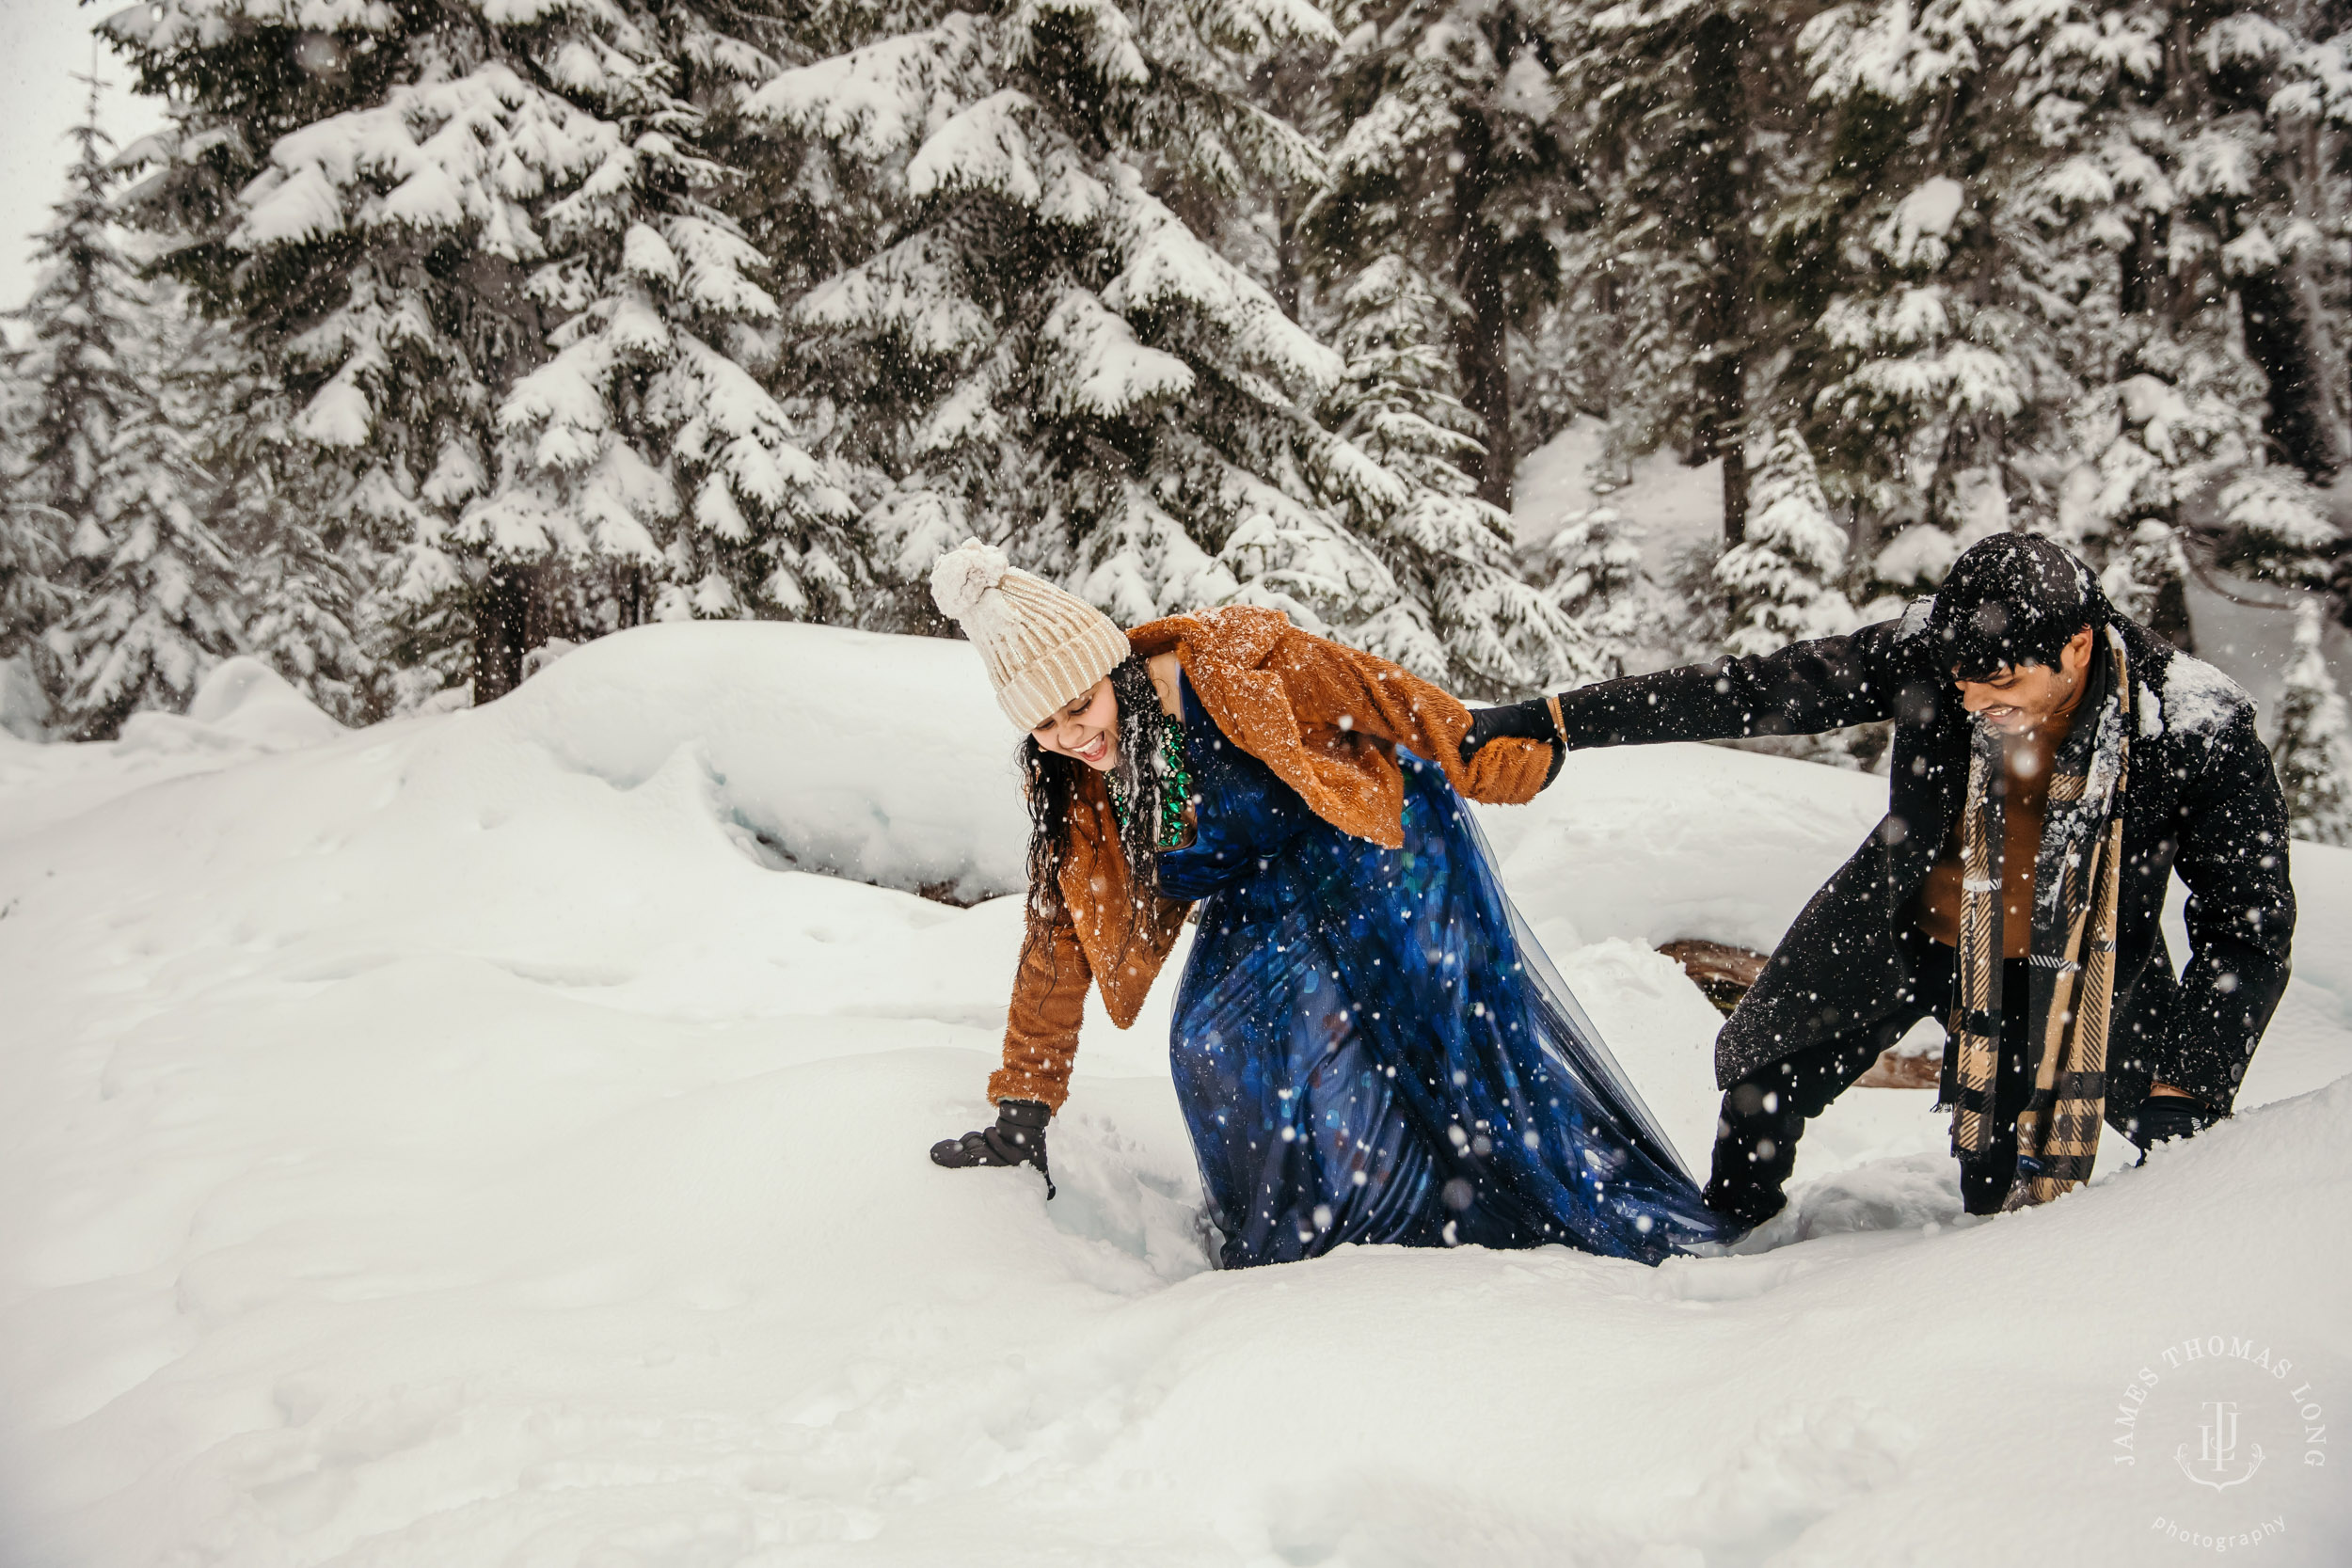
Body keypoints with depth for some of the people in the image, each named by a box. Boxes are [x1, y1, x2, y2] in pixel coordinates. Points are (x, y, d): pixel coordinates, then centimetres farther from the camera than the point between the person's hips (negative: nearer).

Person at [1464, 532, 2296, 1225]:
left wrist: (2188, 1092, -26)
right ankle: (1731, 1231, 42)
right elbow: (1742, 691, -19)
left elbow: (2250, 927, -18)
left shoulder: (2196, 732, -30)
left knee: (2018, 1195, -3)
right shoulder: (1926, 655, -26)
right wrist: (1557, 721, -21)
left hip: (2064, 971, -2)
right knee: (1761, 1072, 14)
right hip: (1902, 927, 3)